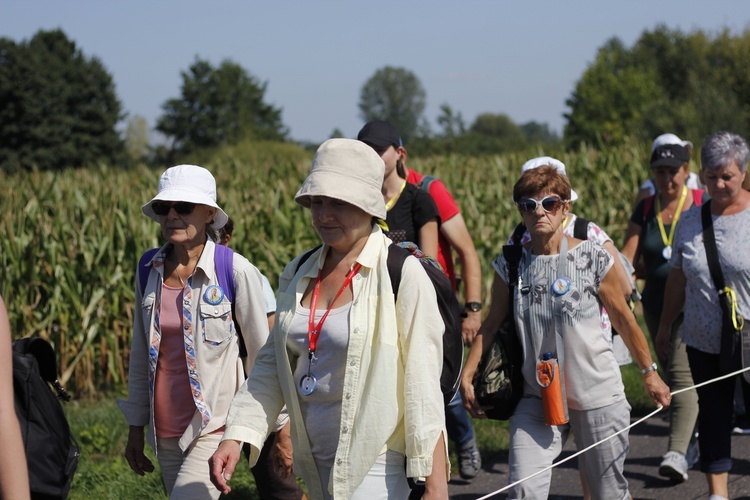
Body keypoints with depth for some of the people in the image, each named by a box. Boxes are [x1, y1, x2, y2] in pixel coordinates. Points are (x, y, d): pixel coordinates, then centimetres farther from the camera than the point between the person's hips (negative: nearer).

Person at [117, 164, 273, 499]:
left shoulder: (236, 272, -11)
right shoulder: (149, 272, 3)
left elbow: (261, 355, -4)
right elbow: (141, 355, 12)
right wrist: (136, 427, 14)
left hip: (214, 425, -5)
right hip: (165, 430, 6)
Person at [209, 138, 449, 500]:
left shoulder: (402, 274, -11)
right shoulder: (299, 273, 9)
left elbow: (424, 382, -14)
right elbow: (272, 365, 11)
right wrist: (236, 435, -2)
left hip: (376, 469, -6)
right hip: (317, 465, 6)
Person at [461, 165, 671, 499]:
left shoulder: (592, 258, -6)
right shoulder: (509, 265, 0)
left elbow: (623, 318, 4)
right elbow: (492, 324, 8)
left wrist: (649, 373, 10)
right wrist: (467, 375, 2)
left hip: (597, 396, -1)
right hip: (536, 397, 1)